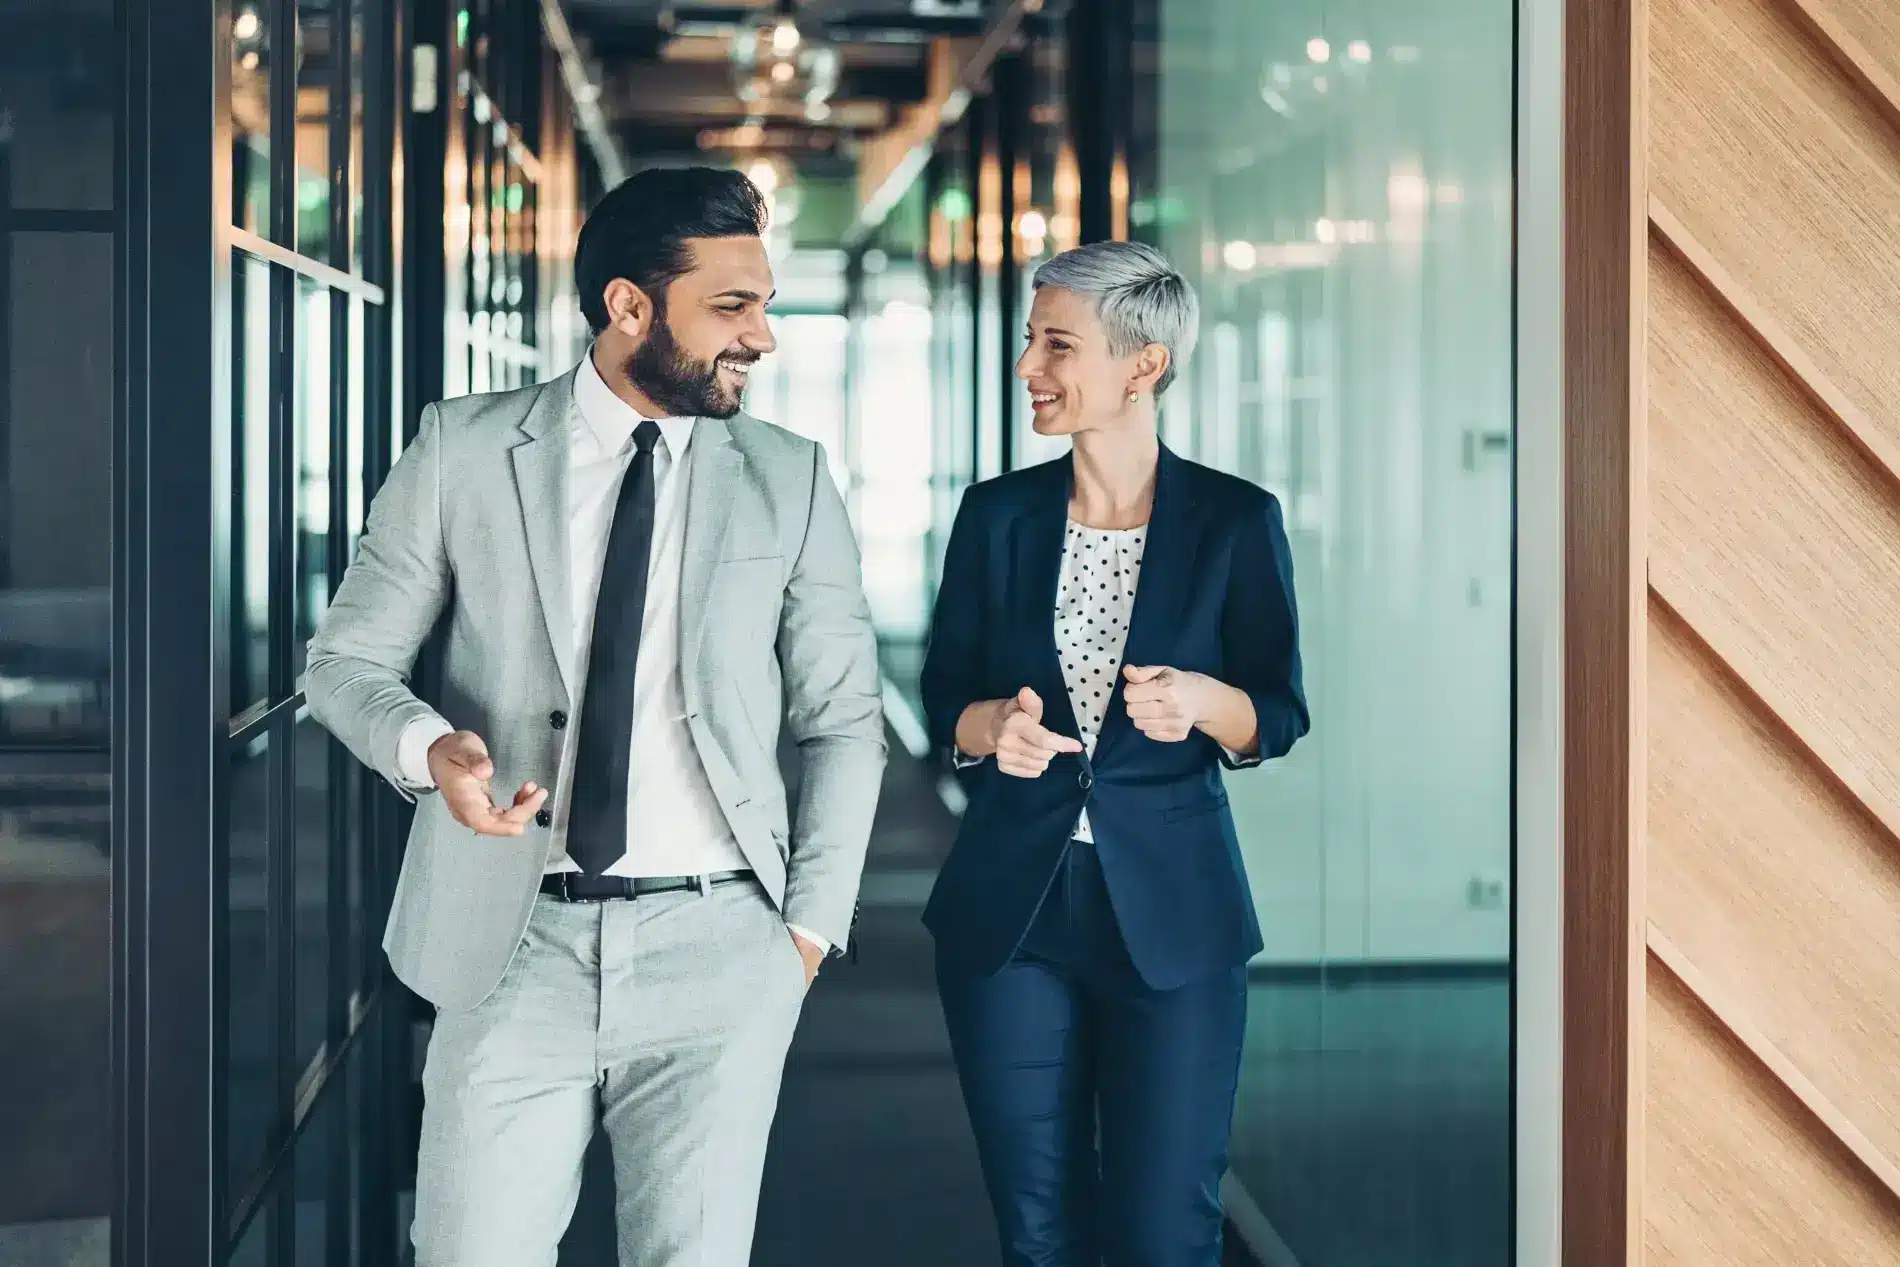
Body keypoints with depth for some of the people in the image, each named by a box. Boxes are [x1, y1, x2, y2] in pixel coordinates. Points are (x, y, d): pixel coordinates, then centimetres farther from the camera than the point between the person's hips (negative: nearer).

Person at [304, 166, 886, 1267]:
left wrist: (811, 926, 2)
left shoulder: (791, 482, 6)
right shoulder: (464, 451, 2)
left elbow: (844, 721, 9)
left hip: (718, 949, 1)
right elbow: (348, 658, 7)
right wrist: (428, 747, -14)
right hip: (515, 940, -1)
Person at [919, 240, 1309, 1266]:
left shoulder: (1235, 520, -3)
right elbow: (943, 695, 7)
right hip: (1010, 911, 2)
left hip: (1172, 915, -2)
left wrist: (1204, 704, -22)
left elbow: (1279, 717, 0)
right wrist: (991, 727, -15)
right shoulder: (997, 514, 4)